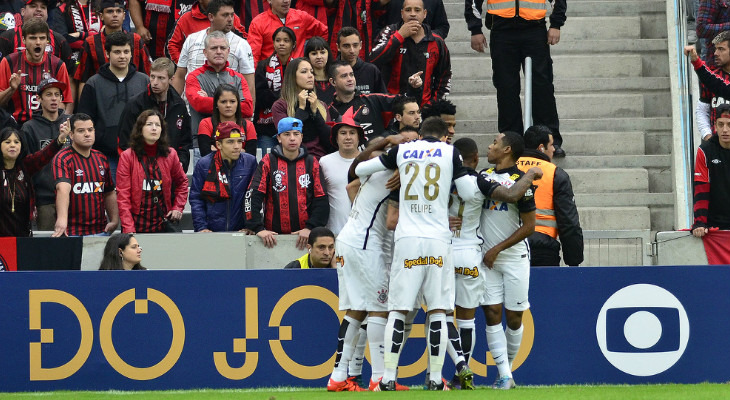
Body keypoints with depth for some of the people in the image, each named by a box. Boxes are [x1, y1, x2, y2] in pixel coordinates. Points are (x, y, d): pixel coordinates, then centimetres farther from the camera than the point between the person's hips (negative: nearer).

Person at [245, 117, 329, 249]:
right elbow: (253, 196, -4)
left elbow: (321, 200, 4)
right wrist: (258, 228, -15)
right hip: (273, 236, -1)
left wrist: (310, 228, -10)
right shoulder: (268, 162, 3)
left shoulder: (311, 162, 8)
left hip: (304, 235, 1)